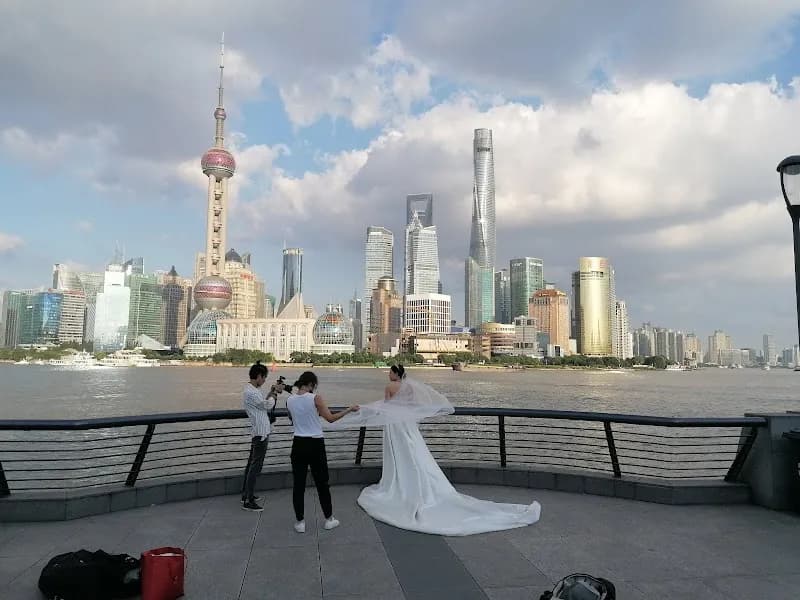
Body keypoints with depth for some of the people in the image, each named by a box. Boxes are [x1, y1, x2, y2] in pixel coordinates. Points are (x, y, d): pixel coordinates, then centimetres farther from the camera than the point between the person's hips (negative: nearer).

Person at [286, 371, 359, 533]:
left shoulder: (289, 400, 0)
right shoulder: (315, 398, -13)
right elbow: (331, 418, -11)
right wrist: (349, 409, -1)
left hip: (299, 444, 3)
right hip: (315, 444, -3)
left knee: (299, 484, 11)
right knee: (322, 483, 11)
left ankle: (300, 522, 17)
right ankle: (329, 519, 23)